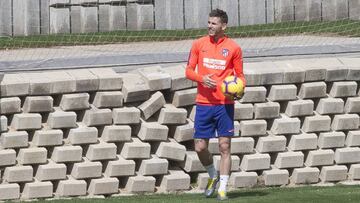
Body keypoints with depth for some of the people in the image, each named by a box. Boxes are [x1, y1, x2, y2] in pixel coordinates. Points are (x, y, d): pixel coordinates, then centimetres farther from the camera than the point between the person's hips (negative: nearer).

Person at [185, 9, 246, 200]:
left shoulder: (233, 48, 0)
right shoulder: (199, 44, 5)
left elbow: (240, 75, 7)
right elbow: (189, 71, 8)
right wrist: (202, 78, -12)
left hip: (225, 104, -2)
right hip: (204, 103, 2)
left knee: (224, 146, -3)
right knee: (200, 147, 1)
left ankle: (222, 188, 3)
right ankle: (213, 175, 29)